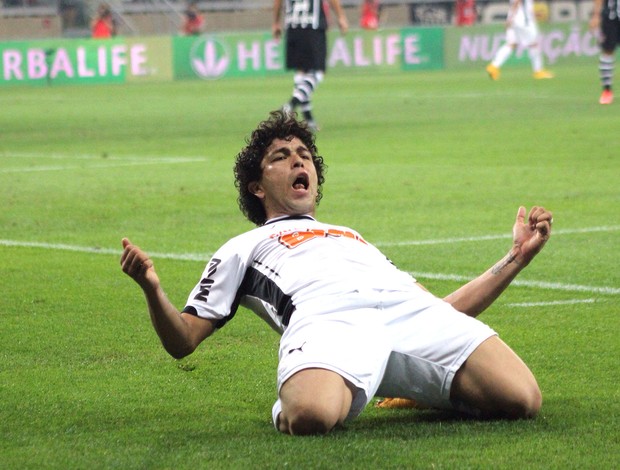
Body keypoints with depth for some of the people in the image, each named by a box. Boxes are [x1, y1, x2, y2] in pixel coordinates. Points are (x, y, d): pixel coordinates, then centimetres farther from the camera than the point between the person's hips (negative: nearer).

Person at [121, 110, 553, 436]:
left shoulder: (355, 238, 46)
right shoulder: (243, 249, 35)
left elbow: (441, 311, 38)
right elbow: (183, 341, 22)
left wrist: (517, 258, 34)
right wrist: (153, 289, 1)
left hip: (412, 310, 4)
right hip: (326, 320, -4)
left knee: (522, 400, -23)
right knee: (310, 417, -41)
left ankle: (416, 389, 2)